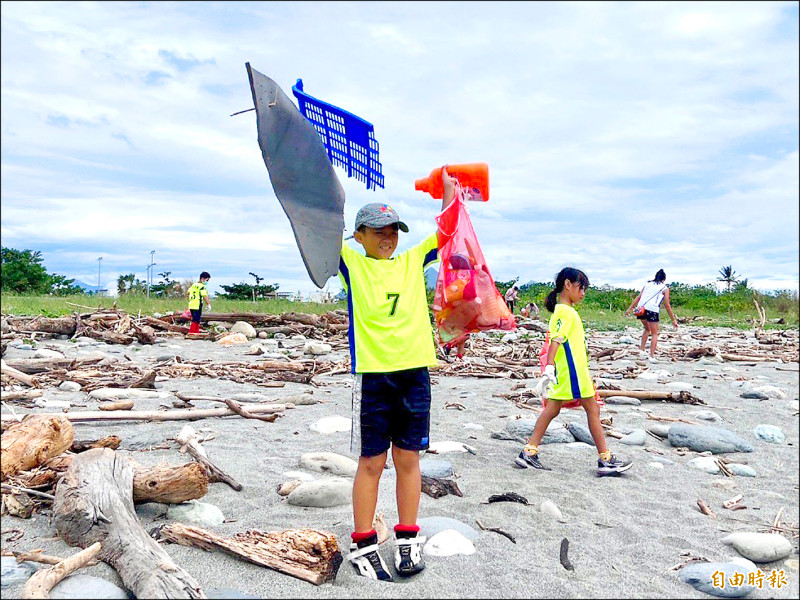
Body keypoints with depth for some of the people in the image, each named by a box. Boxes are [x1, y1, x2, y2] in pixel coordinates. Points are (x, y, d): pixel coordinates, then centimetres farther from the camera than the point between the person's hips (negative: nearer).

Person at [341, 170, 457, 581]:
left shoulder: (413, 261, 13)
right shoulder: (351, 264, 4)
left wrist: (448, 186, 16)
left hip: (415, 372, 3)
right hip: (373, 374, -3)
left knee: (408, 458, 11)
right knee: (371, 462, 5)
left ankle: (408, 541, 25)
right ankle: (363, 545, 19)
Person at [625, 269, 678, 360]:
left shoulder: (648, 284, 22)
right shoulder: (665, 288, 10)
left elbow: (638, 297, 14)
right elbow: (667, 305, 7)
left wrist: (629, 309, 13)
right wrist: (673, 320, 12)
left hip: (641, 309, 4)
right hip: (652, 310, -4)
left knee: (647, 329, 27)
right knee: (654, 334, 7)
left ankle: (642, 349, 20)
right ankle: (652, 356, -2)